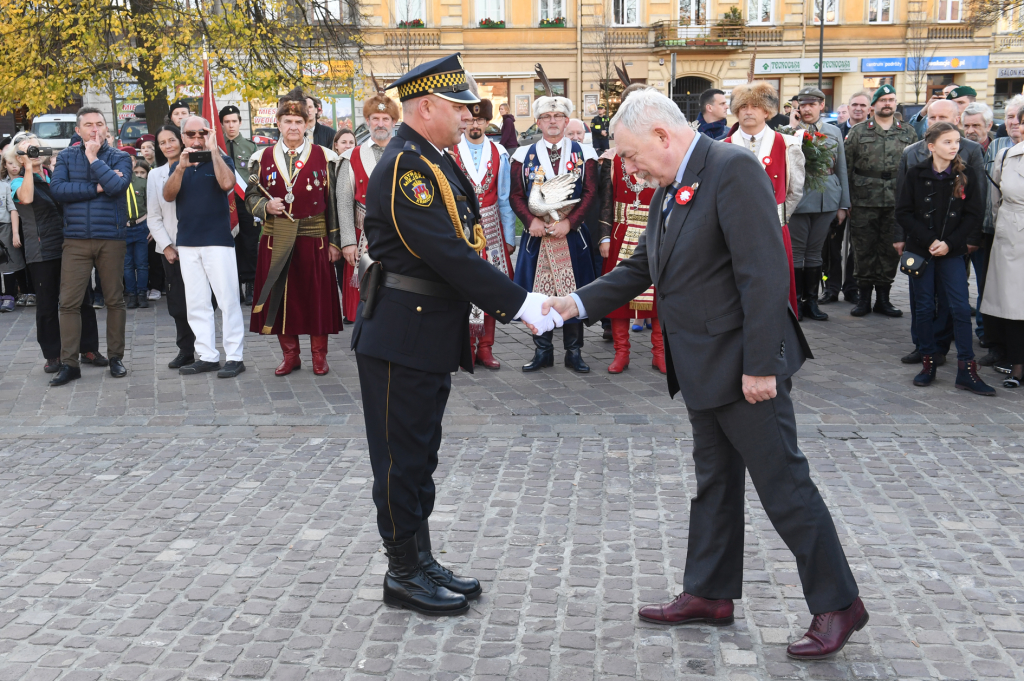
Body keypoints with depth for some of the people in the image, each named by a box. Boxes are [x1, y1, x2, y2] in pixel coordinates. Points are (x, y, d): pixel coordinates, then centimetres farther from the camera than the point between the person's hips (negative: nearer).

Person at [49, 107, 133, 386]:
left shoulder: (120, 158, 4)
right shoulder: (66, 157, 7)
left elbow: (117, 186, -15)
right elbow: (57, 188, -8)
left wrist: (94, 157, -10)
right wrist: (96, 188, -11)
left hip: (111, 239, 0)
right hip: (76, 239, 1)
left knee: (115, 300, 6)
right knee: (69, 302, -3)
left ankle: (116, 357, 17)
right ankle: (69, 363, 4)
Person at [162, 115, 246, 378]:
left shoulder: (221, 160, 3)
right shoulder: (177, 166, 14)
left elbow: (227, 183, -18)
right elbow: (168, 196, -2)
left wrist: (214, 150, -14)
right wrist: (181, 167, -15)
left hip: (218, 241, -5)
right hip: (187, 243, 5)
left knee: (227, 299, -6)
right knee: (196, 304, 6)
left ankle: (234, 356, -2)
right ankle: (208, 356, 12)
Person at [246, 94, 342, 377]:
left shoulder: (322, 156, 2)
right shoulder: (264, 157, 7)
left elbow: (332, 201, 1)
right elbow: (251, 195, 11)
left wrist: (334, 241, -3)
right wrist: (266, 207, -12)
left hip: (313, 238, -2)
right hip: (277, 239, 2)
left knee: (316, 296, 3)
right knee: (280, 296, 5)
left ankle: (319, 354, 17)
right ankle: (289, 354, 19)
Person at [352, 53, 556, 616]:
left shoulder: (431, 162, 13)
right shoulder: (405, 167, -19)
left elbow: (459, 245, 14)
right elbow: (449, 254, -26)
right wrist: (519, 304, -23)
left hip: (433, 333, 10)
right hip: (401, 336, -10)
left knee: (420, 455, 17)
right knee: (402, 458, 2)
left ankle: (421, 561, 29)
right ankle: (403, 574, 15)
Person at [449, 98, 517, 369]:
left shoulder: (499, 154, 7)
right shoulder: (450, 153, -1)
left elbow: (504, 199, 9)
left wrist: (509, 236, 7)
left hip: (490, 229, 2)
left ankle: (485, 347, 14)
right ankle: (466, 349, 8)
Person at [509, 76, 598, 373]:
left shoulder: (583, 153, 4)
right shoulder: (524, 155, 6)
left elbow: (591, 193, -2)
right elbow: (516, 195, 3)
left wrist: (569, 222, -13)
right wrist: (531, 221, -13)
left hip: (572, 235, -1)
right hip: (536, 235, 1)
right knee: (537, 292, 3)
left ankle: (574, 351, 14)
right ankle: (543, 350, 15)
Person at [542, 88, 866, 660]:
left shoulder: (733, 168, -17)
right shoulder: (670, 190, 12)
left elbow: (764, 273, -23)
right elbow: (642, 269, 17)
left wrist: (761, 365, -24)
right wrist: (578, 303, 5)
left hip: (744, 366, -9)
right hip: (703, 369, 10)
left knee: (784, 485, -1)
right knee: (715, 483, 18)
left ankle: (838, 603, 14)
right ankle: (710, 594, 31)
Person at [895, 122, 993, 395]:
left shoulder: (966, 175, -1)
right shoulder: (916, 174, -2)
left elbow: (974, 215, -2)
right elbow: (903, 213, -4)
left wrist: (949, 243, -13)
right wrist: (929, 240, -13)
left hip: (952, 251, 0)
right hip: (921, 250, 0)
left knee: (960, 308, -4)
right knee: (924, 307, 6)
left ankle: (966, 370, 0)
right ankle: (928, 363, 18)